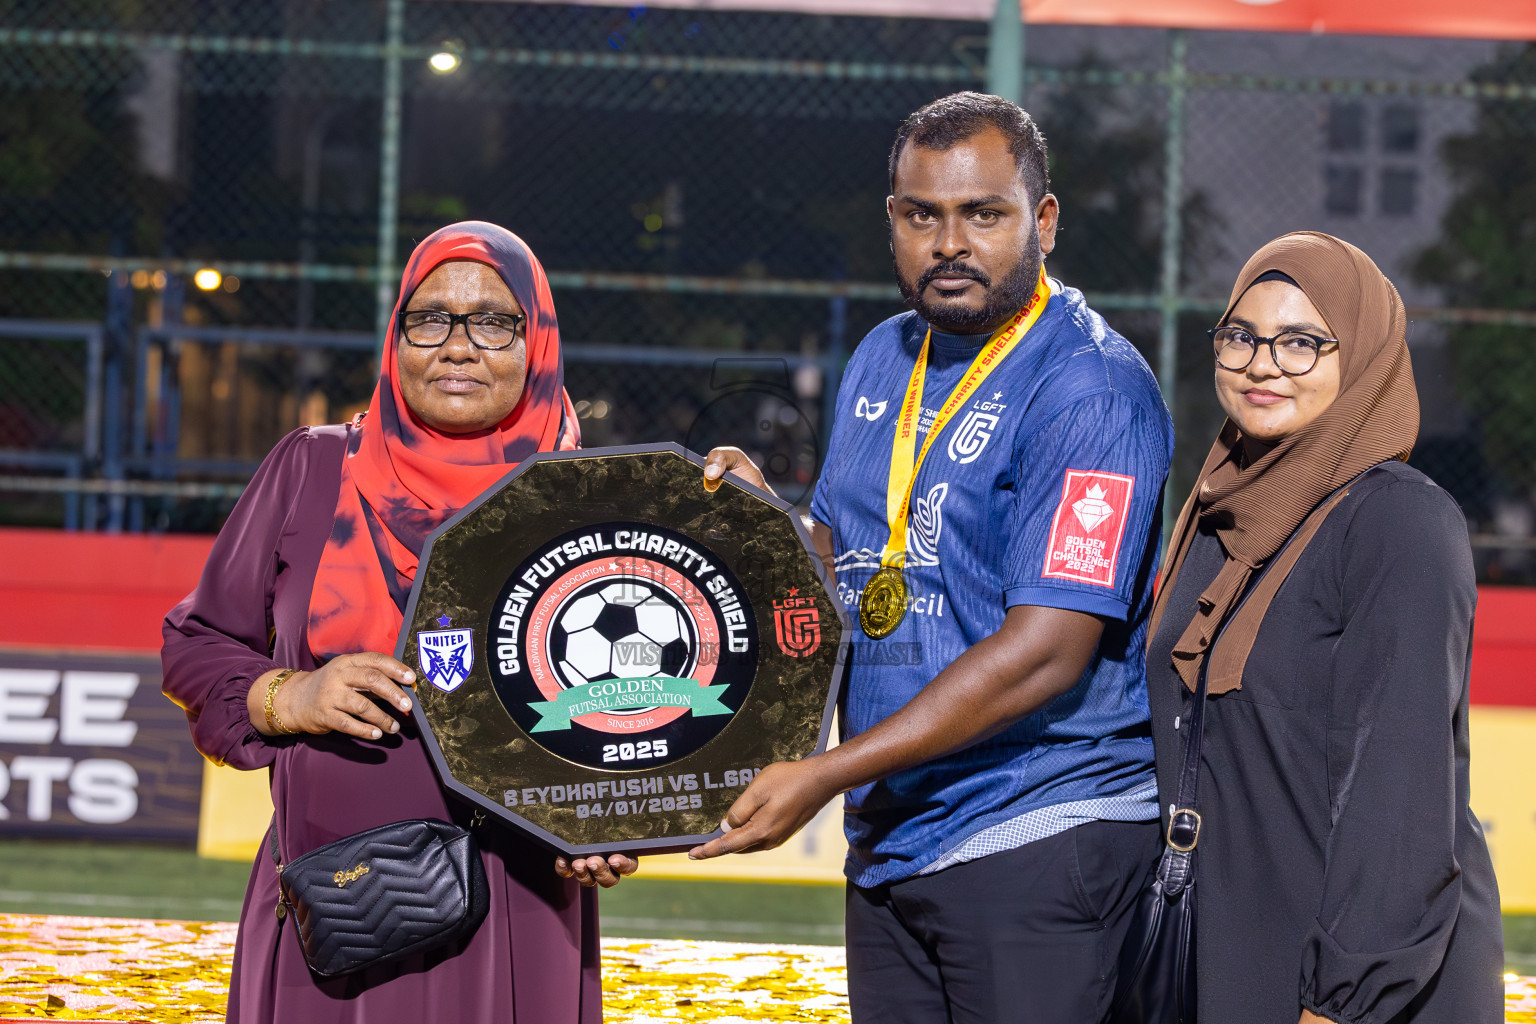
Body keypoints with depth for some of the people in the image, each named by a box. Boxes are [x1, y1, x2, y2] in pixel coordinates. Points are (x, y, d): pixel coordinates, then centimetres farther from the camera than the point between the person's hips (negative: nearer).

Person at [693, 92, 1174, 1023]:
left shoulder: (1092, 392, -13)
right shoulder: (883, 361, 13)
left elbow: (1047, 649, -20)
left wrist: (824, 774, -21)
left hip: (1040, 838, -7)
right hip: (886, 836, 8)